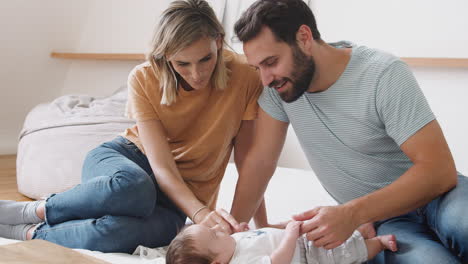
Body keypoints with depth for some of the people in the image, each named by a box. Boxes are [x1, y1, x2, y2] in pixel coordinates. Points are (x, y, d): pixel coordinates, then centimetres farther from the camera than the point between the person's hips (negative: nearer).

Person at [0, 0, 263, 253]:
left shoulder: (245, 76, -17)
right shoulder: (144, 78, -15)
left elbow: (247, 162, -9)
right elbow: (161, 166, -20)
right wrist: (200, 213, -37)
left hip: (175, 202, 0)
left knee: (118, 232, -37)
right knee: (132, 187, -41)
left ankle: (31, 233, -12)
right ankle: (34, 211, -15)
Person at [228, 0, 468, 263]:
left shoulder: (384, 74, -20)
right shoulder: (279, 85, -7)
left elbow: (439, 170, -25)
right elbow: (261, 161, 0)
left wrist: (351, 214, -35)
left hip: (428, 191, -2)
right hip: (380, 220, 2)